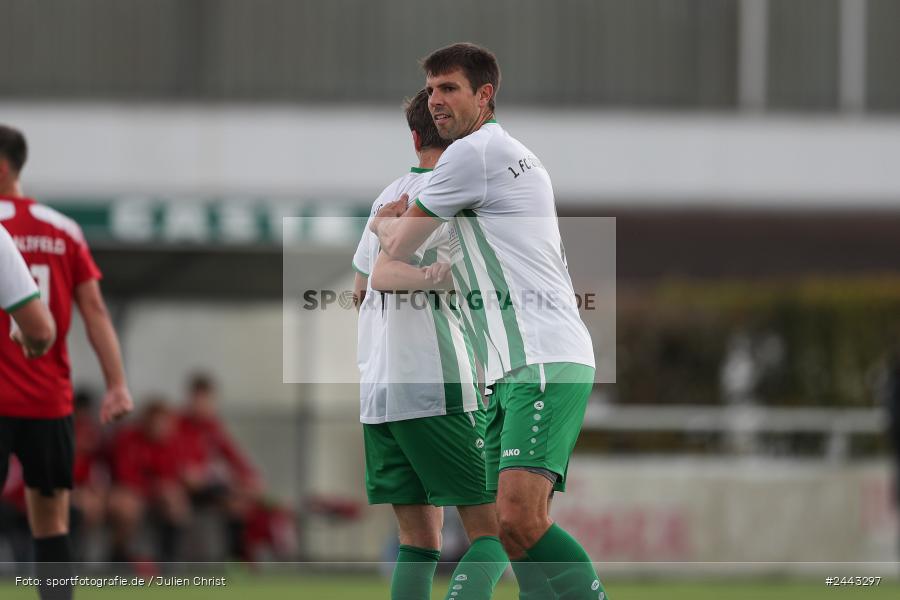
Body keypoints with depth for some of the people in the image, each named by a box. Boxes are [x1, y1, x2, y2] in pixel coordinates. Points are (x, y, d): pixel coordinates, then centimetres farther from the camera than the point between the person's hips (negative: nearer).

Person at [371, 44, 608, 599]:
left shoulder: (473, 153, -7)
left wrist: (383, 222, 24)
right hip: (518, 365, 11)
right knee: (513, 524, 4)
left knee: (521, 516, -24)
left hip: (545, 360, -11)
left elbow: (400, 247, 3)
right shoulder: (514, 154, 24)